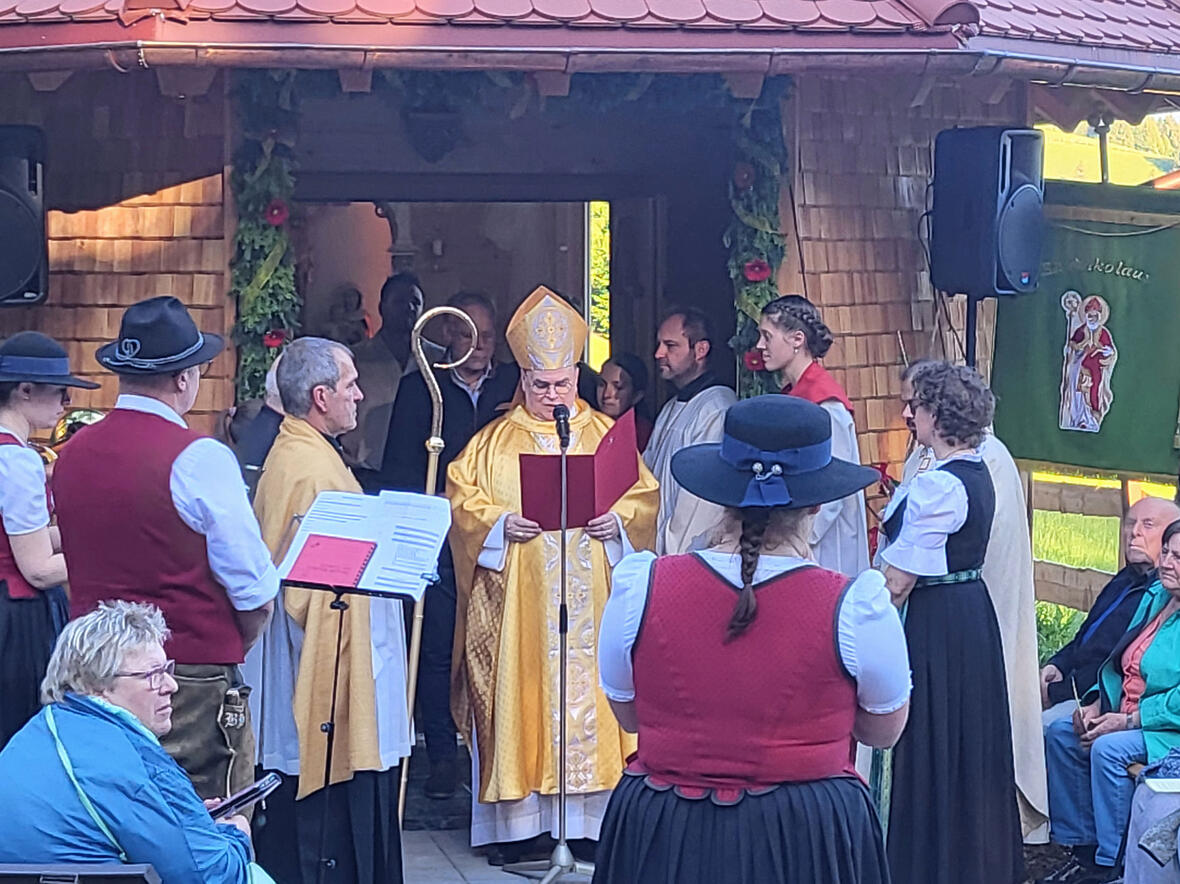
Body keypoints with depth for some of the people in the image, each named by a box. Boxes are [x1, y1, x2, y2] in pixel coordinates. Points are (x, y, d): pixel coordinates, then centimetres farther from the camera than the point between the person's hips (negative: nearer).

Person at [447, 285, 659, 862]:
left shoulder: (606, 434, 13)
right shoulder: (495, 441, 10)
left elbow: (645, 496, 9)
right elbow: (461, 496, 3)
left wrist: (618, 521, -10)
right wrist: (501, 522, -14)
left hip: (591, 599, 1)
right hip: (517, 604, -1)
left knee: (589, 695, -2)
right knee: (519, 694, -3)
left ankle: (592, 818, 3)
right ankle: (514, 819, 2)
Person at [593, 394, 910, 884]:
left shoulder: (639, 588, -11)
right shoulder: (855, 606, -16)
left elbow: (629, 716, 4)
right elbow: (884, 729, 0)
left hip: (662, 841, 1)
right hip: (807, 842, -1)